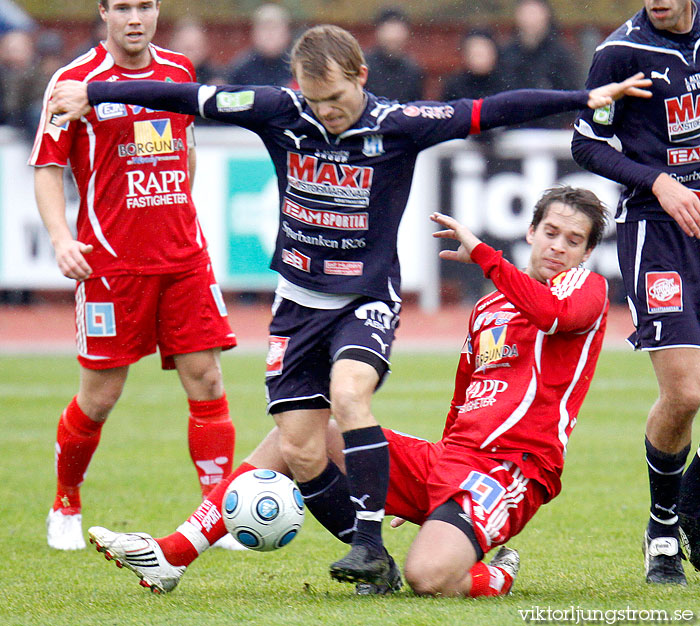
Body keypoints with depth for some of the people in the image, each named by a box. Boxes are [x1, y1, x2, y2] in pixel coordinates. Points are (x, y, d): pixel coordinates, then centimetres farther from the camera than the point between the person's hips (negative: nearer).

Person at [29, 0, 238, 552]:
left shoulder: (179, 72, 9)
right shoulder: (76, 80, -5)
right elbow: (48, 167, -4)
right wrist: (61, 237, -18)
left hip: (184, 255, 4)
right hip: (111, 259, -4)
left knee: (206, 379, -4)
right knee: (100, 396, 0)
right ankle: (66, 507, 22)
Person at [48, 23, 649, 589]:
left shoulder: (397, 126, -13)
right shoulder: (280, 113, -6)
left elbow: (488, 112, -15)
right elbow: (191, 98, -1)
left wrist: (586, 99, -18)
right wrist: (93, 94, 5)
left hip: (368, 297, -4)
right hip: (299, 300, 4)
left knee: (348, 393, -31)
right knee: (301, 454, -3)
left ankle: (371, 544, -25)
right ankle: (371, 558, 12)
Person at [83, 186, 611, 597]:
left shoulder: (587, 288, 1)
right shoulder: (487, 309, 24)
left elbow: (555, 314, -25)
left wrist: (479, 251, -19)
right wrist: (422, 488, 27)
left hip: (509, 470, -8)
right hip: (445, 458, 8)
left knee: (427, 575, -36)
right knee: (298, 432, 2)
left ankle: (498, 578, 0)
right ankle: (171, 555, 0)